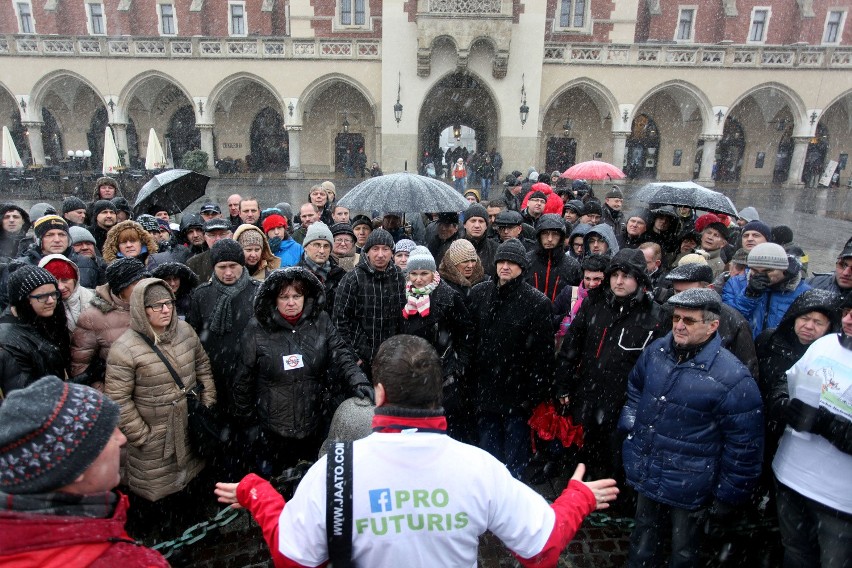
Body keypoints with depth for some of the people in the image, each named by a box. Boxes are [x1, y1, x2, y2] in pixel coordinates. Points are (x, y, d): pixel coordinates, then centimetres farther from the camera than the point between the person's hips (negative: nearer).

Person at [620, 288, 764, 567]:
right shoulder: (656, 350, -4)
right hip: (646, 476, 5)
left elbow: (745, 445, -14)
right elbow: (635, 387, 17)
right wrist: (630, 424, 8)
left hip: (688, 490, -5)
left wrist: (727, 496, -7)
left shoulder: (732, 377, -21)